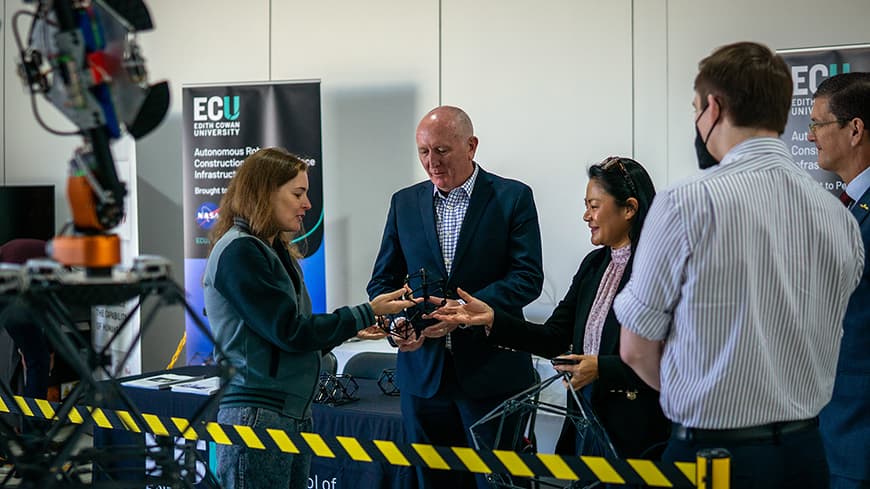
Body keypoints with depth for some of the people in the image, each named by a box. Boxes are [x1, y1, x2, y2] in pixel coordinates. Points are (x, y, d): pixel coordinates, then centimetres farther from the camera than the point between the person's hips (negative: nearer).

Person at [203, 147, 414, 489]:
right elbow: (290, 332, -15)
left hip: (294, 415, 9)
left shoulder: (276, 252, 15)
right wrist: (368, 313, -10)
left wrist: (355, 329, 7)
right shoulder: (239, 251, -12)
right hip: (258, 418, -9)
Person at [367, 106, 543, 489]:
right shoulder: (404, 202, 10)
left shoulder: (513, 197, -1)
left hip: (492, 371, -3)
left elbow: (528, 277, -9)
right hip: (423, 371, 4)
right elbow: (383, 280, 11)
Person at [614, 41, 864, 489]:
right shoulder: (839, 217, 0)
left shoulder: (684, 204, -15)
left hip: (711, 451, -5)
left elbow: (636, 349, -7)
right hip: (807, 453, 5)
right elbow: (822, 346, 9)